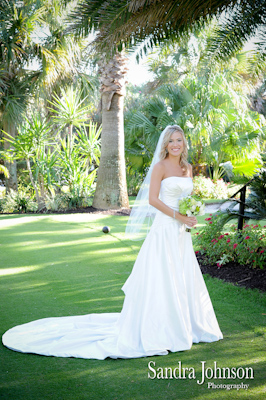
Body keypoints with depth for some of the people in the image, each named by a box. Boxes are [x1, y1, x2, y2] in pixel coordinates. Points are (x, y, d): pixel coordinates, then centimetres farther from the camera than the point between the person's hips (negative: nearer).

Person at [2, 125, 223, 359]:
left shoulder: (188, 168, 14)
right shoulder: (160, 166, -7)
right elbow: (152, 199, -14)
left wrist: (192, 217, 0)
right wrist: (178, 216, -17)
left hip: (182, 233, 7)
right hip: (165, 228, -7)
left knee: (184, 279, 13)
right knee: (160, 280, -5)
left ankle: (184, 326, 26)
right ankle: (156, 334, 2)